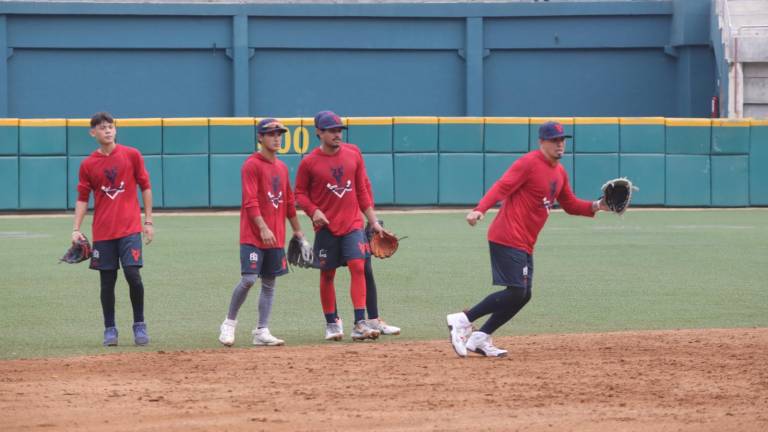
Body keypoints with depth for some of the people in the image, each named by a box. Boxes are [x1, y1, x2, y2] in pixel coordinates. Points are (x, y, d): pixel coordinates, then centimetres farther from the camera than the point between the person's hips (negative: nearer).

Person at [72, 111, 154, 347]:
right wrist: (76, 229, -5)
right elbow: (82, 198, 6)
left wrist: (148, 221, 2)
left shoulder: (132, 155, 2)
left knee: (133, 275, -11)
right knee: (107, 281, 3)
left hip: (130, 228, -2)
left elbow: (145, 187, 6)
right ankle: (110, 329, 13)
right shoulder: (88, 164, 5)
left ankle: (139, 325, 4)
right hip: (102, 231, 2)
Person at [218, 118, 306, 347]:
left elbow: (289, 201, 22)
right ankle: (229, 323, 3)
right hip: (252, 234, -7)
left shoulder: (282, 167, 15)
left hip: (276, 236, 7)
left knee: (269, 283, 6)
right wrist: (263, 228, -27)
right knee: (248, 278, -14)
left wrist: (297, 230, 21)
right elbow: (250, 201, -17)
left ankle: (262, 331, 9)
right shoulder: (252, 165, -9)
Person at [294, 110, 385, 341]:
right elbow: (300, 193, 4)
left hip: (352, 223, 1)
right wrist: (314, 211, -15)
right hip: (326, 227, -1)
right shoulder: (309, 162, -4)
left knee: (358, 266, -12)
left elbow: (362, 190, 10)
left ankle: (360, 324, -15)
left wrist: (374, 221, 8)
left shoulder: (353, 154, 5)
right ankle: (332, 323, 20)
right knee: (327, 274, 5)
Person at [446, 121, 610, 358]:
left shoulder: (560, 173, 17)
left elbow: (570, 205, 26)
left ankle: (480, 338, 14)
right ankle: (463, 320, -8)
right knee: (516, 292, -15)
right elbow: (502, 187, -20)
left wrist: (597, 206, 9)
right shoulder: (529, 163, -10)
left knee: (522, 295, 8)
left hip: (525, 244, 9)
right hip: (507, 238, -9)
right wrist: (480, 210, -34)